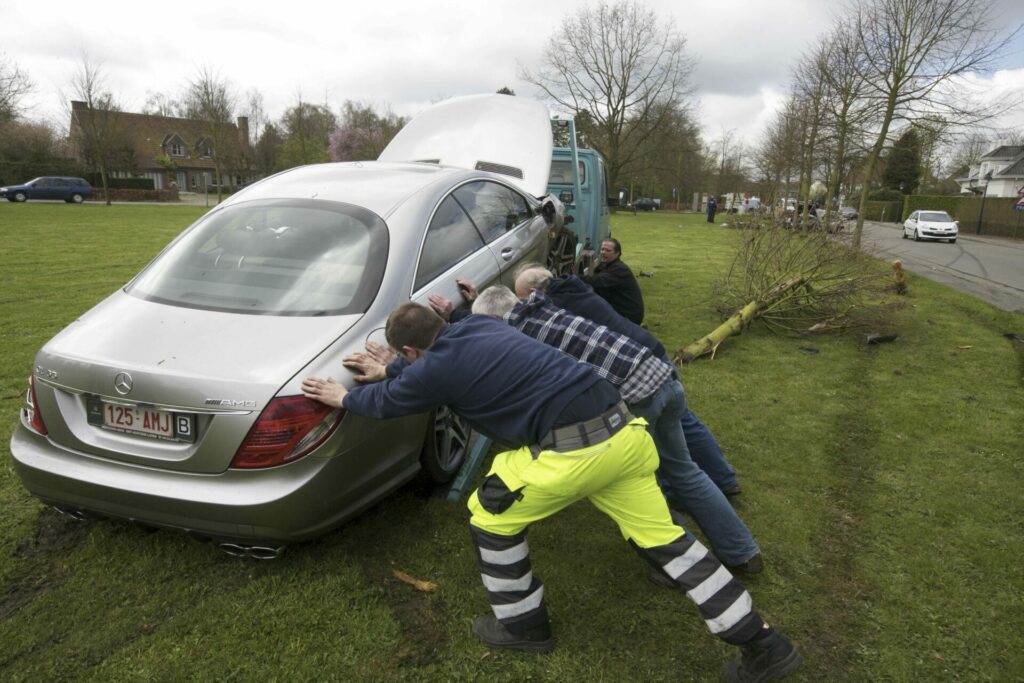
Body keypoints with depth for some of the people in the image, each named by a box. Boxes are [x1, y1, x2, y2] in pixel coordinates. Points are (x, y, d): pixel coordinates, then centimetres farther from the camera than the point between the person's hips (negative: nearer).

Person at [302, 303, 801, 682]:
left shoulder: (437, 369, -3)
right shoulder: (477, 325, 17)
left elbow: (386, 402, 18)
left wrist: (344, 396, 36)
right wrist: (386, 373, 45)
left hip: (573, 451, -8)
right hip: (621, 429, 8)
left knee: (490, 514, 14)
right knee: (662, 538, 16)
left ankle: (522, 626, 32)